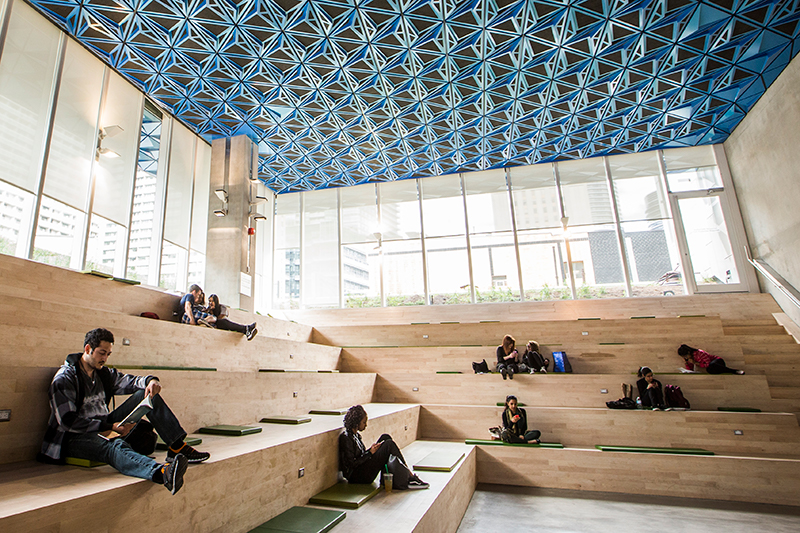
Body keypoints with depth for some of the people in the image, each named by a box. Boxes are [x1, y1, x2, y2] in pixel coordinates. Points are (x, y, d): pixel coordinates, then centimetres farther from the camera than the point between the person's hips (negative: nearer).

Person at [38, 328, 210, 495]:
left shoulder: (103, 373, 13)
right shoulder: (64, 379, -10)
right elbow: (67, 421, -18)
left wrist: (150, 381, -20)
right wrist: (110, 427, -25)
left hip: (105, 427, 7)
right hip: (76, 438, -7)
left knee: (148, 394, -8)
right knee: (115, 445, -40)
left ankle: (177, 447, -18)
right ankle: (162, 473, -72)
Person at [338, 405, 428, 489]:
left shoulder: (355, 434, 11)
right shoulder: (345, 438, -18)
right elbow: (352, 463, -19)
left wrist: (371, 449, 0)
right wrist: (370, 452, -12)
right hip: (357, 477, -9)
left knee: (385, 437, 0)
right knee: (389, 444, -15)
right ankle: (410, 478, -10)